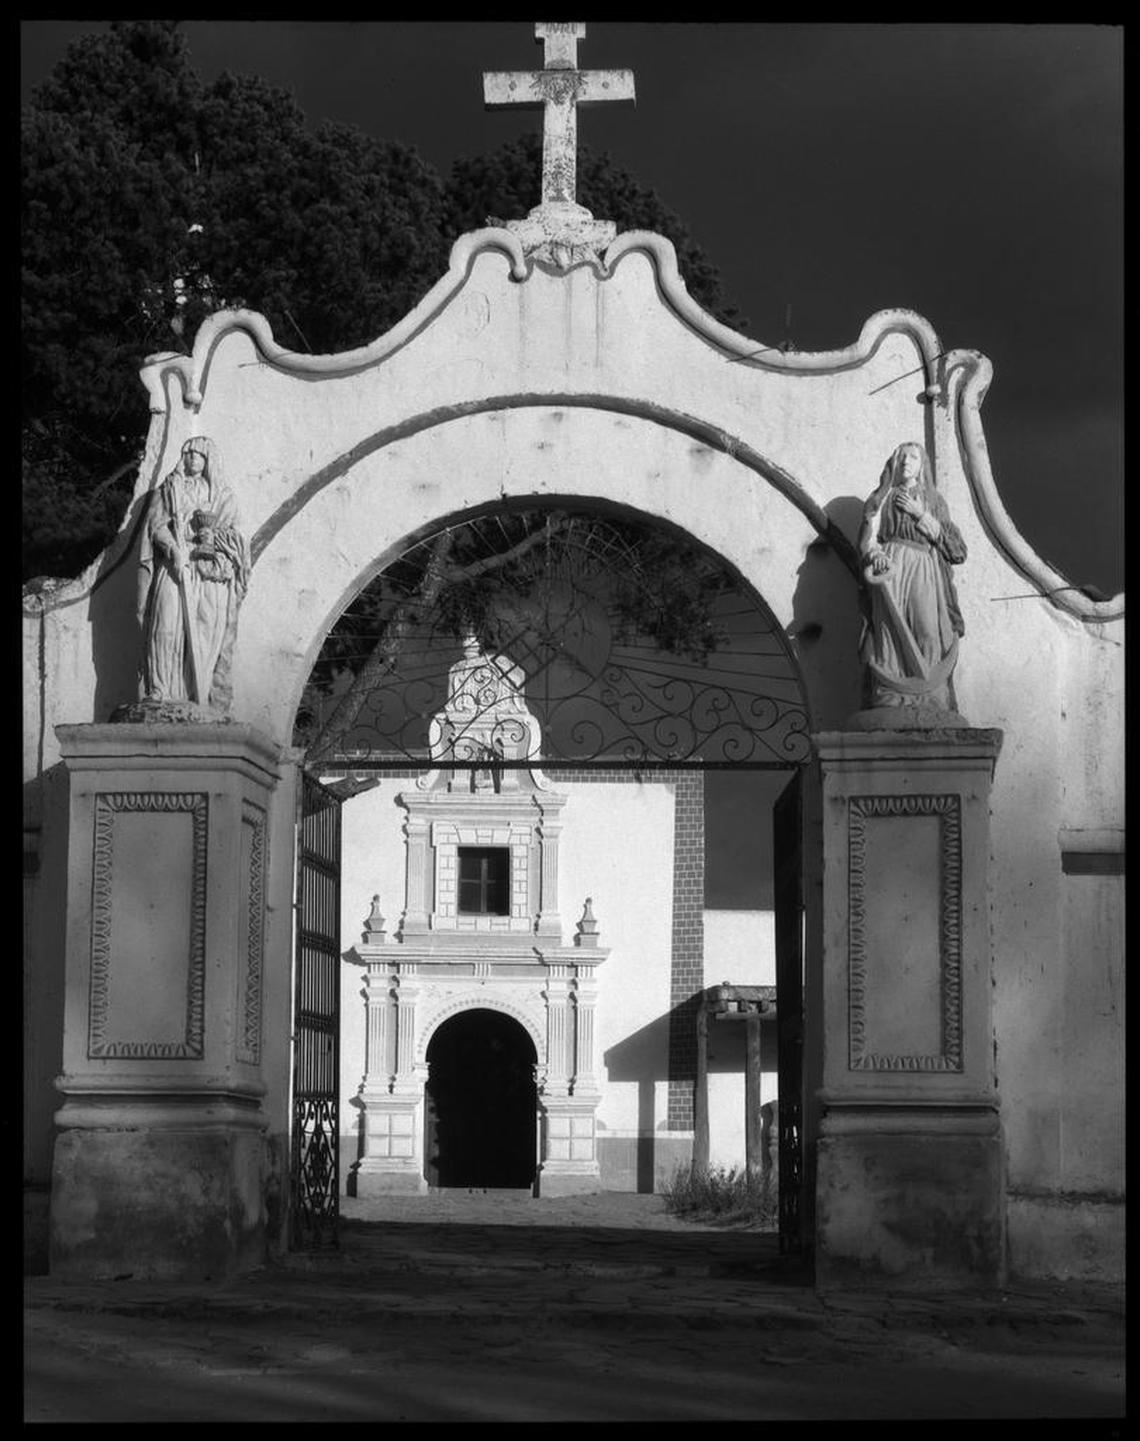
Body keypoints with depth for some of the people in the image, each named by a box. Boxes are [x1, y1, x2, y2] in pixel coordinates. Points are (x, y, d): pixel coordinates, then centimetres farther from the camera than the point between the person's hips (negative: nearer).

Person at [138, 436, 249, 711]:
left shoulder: (223, 496, 19)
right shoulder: (169, 489, 16)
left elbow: (234, 534, 12)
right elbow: (157, 524, 4)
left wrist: (213, 536, -10)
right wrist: (174, 549, -13)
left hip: (213, 574, 1)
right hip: (174, 568, -1)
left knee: (209, 634, -8)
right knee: (168, 628, -15)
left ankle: (206, 702, -11)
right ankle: (161, 694, -19)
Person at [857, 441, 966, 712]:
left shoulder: (934, 502, 23)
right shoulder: (882, 499, 21)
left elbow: (957, 550, 12)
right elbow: (867, 538, 9)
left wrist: (922, 516, 4)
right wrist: (875, 555, -14)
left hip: (925, 577, 1)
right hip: (890, 569, -1)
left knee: (927, 634, -17)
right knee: (893, 637, -18)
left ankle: (930, 709, -23)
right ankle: (891, 705, -25)